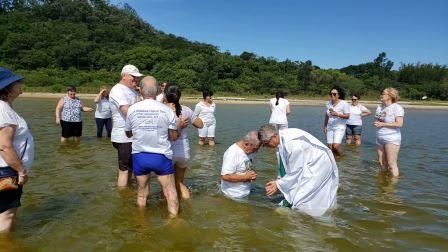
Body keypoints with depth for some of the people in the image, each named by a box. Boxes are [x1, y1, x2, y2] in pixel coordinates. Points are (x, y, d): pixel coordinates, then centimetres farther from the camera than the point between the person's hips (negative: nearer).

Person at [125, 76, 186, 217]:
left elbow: (128, 133, 10)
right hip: (161, 156, -2)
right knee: (170, 192, 8)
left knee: (142, 193, 18)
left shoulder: (132, 109, -5)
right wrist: (180, 126, 16)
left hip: (139, 156, 3)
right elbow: (173, 137, -3)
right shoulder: (166, 110, -10)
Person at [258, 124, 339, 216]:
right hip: (307, 164, 9)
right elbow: (284, 164, 5)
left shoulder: (292, 143, -33)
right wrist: (278, 180, -3)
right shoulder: (281, 137, -7)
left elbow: (295, 171, -25)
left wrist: (278, 185, -16)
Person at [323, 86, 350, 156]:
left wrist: (337, 114, -26)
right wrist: (325, 126, 13)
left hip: (339, 128, -5)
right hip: (330, 128, 5)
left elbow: (347, 116, -12)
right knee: (330, 147, 0)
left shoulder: (344, 104, -7)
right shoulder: (328, 103, 8)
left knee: (336, 146, -16)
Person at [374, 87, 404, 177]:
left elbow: (399, 123, -17)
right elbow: (376, 120, 21)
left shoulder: (397, 107, -7)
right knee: (382, 163, 10)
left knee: (391, 164, -7)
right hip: (380, 139, 7)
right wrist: (376, 122, -4)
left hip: (392, 139, -7)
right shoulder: (380, 107, 15)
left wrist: (383, 124, -14)